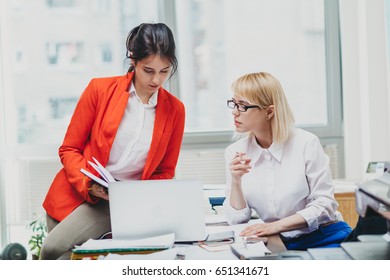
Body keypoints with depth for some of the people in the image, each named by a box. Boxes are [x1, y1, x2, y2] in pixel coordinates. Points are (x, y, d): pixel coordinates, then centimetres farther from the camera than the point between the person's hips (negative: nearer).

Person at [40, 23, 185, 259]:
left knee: (55, 247, -22)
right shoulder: (100, 89, -4)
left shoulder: (175, 110, 2)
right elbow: (69, 149, 1)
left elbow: (165, 172, 12)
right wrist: (89, 185, -17)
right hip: (74, 194, 1)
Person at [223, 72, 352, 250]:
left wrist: (277, 225, -19)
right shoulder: (235, 152, 4)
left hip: (325, 237, -3)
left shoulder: (306, 143, -6)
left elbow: (324, 204, -7)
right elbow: (237, 219, 2)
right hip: (281, 244, 3)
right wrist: (236, 180, -15)